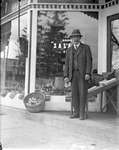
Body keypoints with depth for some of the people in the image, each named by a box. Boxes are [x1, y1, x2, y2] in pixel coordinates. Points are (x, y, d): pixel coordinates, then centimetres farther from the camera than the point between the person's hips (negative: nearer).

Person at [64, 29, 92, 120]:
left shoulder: (86, 48, 3)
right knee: (74, 93, 1)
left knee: (83, 93, -8)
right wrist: (66, 76, -1)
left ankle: (82, 113, -3)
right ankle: (76, 112, 8)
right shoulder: (69, 50, 14)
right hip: (73, 74, 4)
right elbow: (67, 64, 10)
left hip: (83, 73, -3)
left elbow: (89, 61, -5)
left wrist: (88, 73, -17)